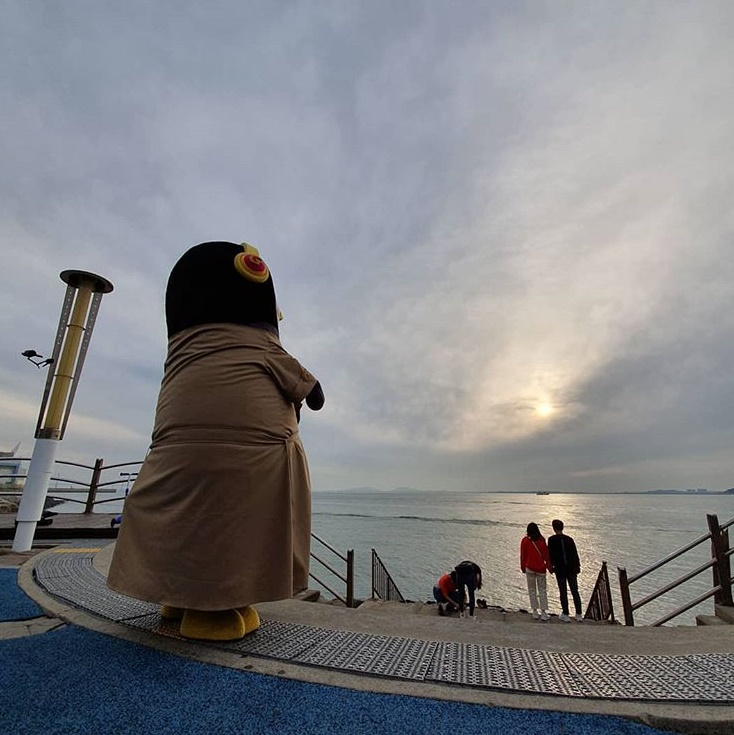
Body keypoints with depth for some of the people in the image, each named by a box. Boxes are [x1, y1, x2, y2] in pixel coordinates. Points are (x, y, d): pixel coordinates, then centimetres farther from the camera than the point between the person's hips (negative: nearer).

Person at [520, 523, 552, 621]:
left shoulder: (525, 540, -6)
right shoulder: (542, 540, -6)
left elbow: (523, 555, 0)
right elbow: (546, 555, -1)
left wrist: (523, 567, 12)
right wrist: (550, 567, 11)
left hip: (530, 568, -1)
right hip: (541, 568, 1)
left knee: (532, 590, 10)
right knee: (542, 590, 10)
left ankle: (535, 611, 11)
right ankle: (543, 612, 7)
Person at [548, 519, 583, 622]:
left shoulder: (552, 540, -10)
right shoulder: (569, 539, -1)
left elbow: (550, 554, -7)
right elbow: (575, 554, 2)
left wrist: (551, 564, 8)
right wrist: (577, 567, 13)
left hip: (560, 569, -3)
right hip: (572, 569, 3)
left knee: (563, 592, 6)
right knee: (575, 591, 14)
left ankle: (565, 615, 12)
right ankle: (579, 615, 21)